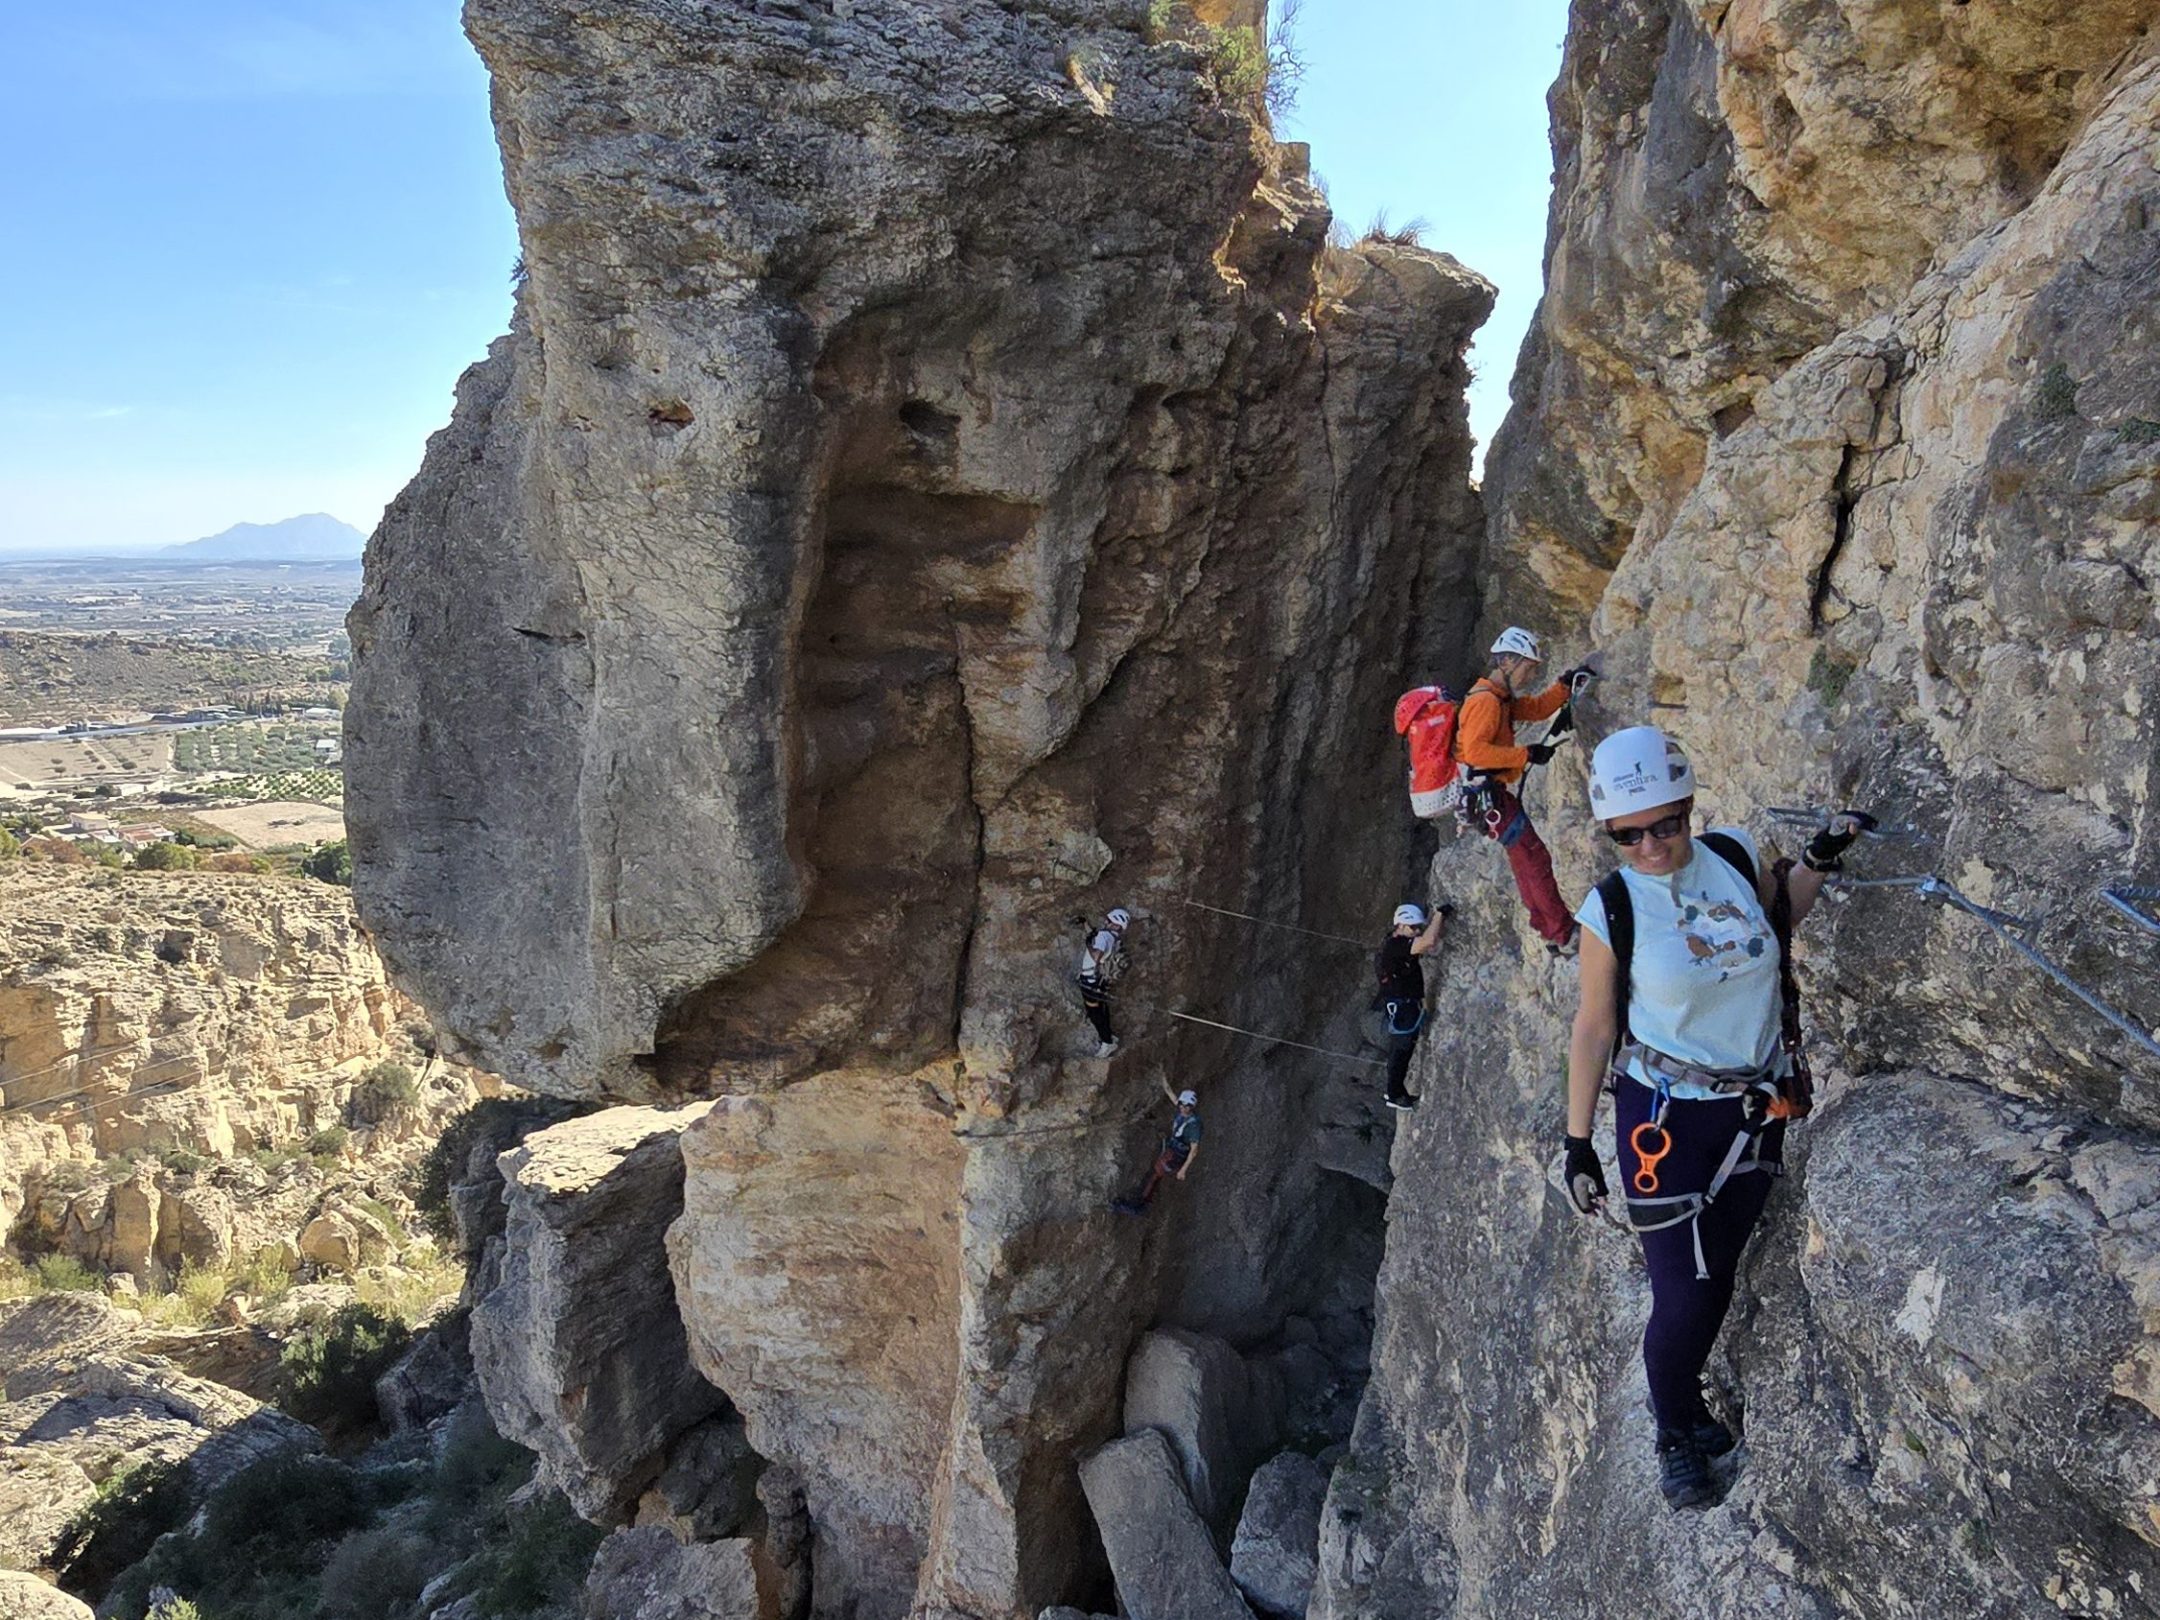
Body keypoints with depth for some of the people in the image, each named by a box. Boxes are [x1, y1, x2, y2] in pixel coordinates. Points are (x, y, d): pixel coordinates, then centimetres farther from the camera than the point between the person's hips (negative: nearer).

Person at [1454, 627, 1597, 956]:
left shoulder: (1502, 699, 16)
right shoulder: (1485, 700, -17)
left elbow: (1538, 708, 26)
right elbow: (1474, 751, -26)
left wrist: (1566, 682, 12)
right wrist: (1526, 755, -22)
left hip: (1494, 793, 11)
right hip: (1487, 793, -11)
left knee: (1525, 858, 15)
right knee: (1535, 857, -8)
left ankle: (1549, 930, 22)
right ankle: (1563, 935, -4)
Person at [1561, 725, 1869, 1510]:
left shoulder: (1734, 854, -5)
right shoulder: (1610, 910, -14)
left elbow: (1775, 919, 18)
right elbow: (1594, 1030, -6)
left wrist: (1819, 860, 1)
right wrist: (1577, 1143, -4)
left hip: (1758, 1109, 4)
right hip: (1666, 1118, -4)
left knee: (1718, 1275, 16)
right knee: (1682, 1295, -1)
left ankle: (1687, 1397, 42)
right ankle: (1675, 1434, 26)